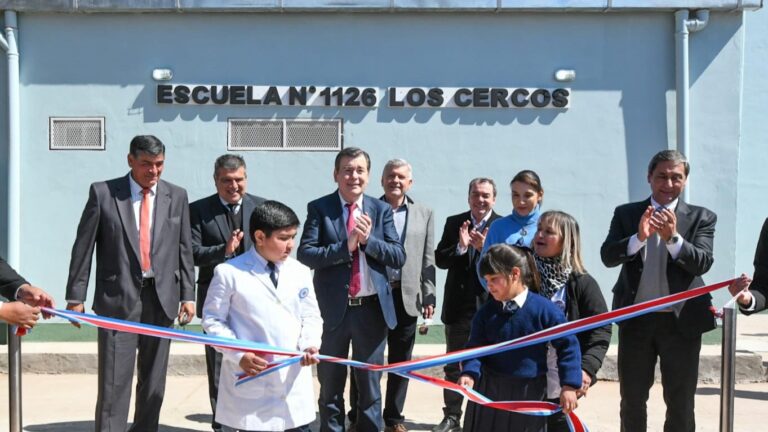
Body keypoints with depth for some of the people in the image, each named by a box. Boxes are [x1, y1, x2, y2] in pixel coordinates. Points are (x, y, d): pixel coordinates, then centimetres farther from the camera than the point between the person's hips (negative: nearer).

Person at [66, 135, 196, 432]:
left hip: (162, 297, 3)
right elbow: (83, 247, 0)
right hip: (118, 297, -3)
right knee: (114, 381, -3)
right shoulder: (103, 192, -1)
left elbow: (184, 250, 8)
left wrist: (188, 295, 3)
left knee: (153, 381, 11)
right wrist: (76, 296, -3)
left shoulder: (177, 196, 6)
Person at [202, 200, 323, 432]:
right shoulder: (229, 272, -6)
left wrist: (310, 344, -9)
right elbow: (212, 319, -4)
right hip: (249, 379, -4)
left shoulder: (301, 272, 7)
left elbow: (311, 316, 11)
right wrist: (238, 354, -14)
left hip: (294, 379, 4)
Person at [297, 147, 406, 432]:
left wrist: (368, 240, -17)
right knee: (330, 386, 14)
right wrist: (346, 246, -22)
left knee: (370, 384, 14)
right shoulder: (319, 208, -3)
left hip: (372, 309, 2)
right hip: (333, 309, -1)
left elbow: (399, 257, -3)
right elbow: (305, 253, -13)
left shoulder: (381, 210, 4)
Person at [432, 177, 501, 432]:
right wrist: (460, 247, -19)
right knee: (453, 365, 12)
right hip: (458, 306, 3)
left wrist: (485, 247, -26)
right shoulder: (454, 223, 4)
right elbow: (440, 260, -2)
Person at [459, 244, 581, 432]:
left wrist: (569, 386, -10)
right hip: (489, 395, 3)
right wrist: (470, 373, -18)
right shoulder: (486, 312, -1)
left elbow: (568, 346, -6)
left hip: (529, 396, -3)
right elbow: (475, 348, 2)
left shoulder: (544, 309, -12)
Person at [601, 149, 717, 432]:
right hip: (635, 319, 1)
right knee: (632, 400, 13)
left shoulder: (702, 218, 0)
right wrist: (639, 237, -26)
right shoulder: (626, 214, 2)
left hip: (681, 319, -1)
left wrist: (673, 237, -28)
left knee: (681, 403, 10)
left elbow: (702, 263, -13)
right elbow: (607, 256, -9)